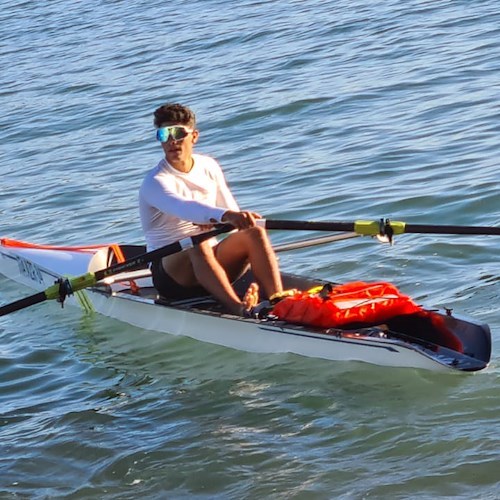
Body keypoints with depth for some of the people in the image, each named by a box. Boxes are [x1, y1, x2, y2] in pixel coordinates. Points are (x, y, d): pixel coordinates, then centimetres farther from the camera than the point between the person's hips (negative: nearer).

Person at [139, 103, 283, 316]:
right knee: (197, 243, -38)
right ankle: (237, 307, -60)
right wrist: (224, 216, -53)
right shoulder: (155, 182, -13)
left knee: (255, 233, -21)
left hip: (211, 260, 6)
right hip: (169, 271, -5)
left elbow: (233, 213, 11)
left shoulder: (208, 167, 9)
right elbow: (184, 207, -35)